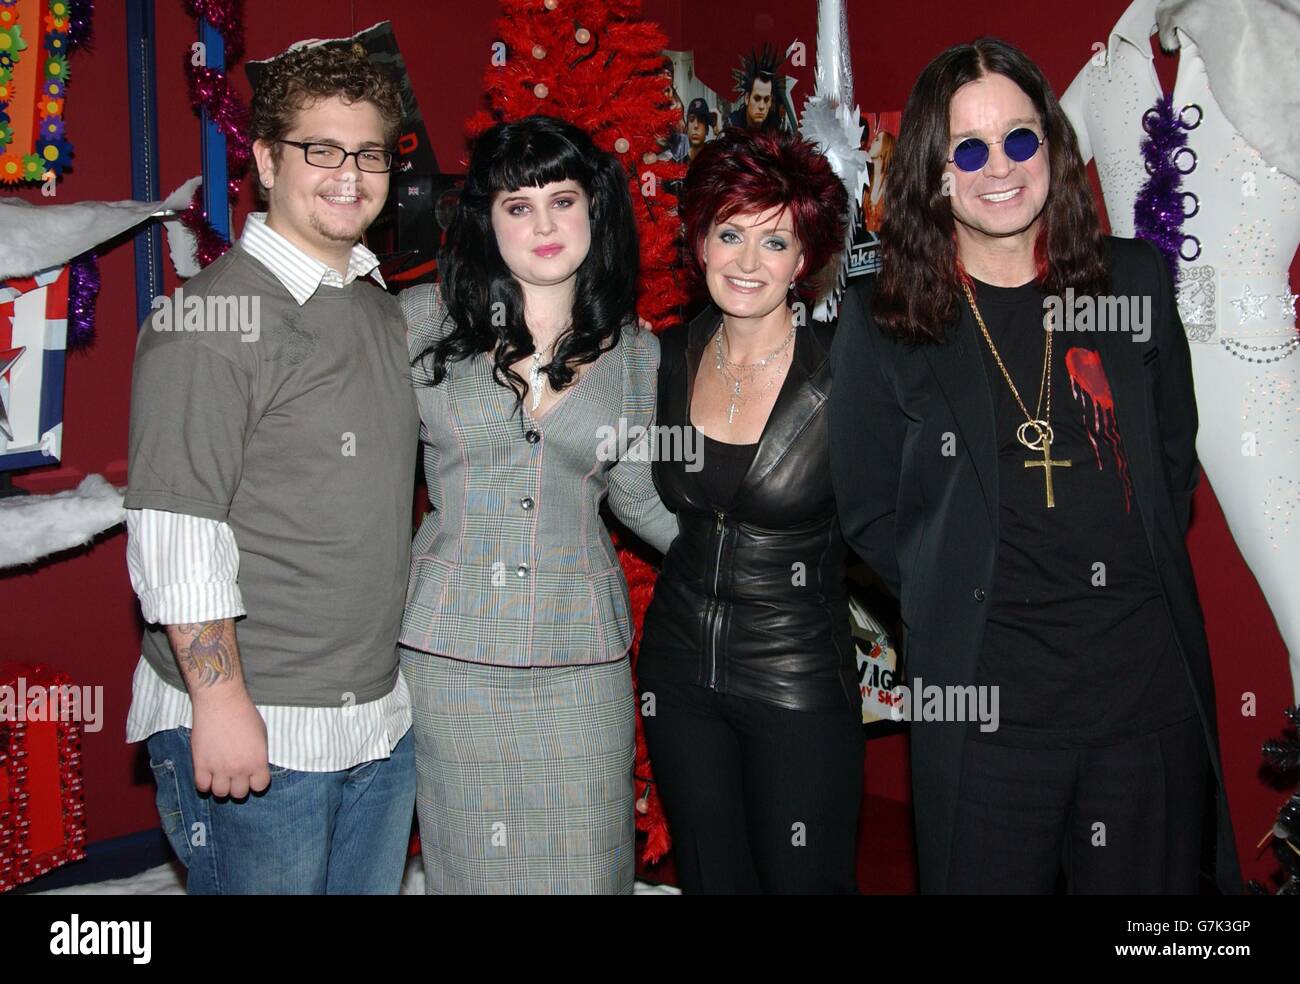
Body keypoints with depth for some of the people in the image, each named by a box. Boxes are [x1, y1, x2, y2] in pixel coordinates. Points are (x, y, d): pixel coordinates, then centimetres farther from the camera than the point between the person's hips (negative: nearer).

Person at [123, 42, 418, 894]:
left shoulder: (384, 311, 11)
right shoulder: (215, 315, -12)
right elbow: (175, 534, -17)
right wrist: (220, 701, -18)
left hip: (382, 718, 7)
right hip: (252, 729, -7)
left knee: (373, 885, 18)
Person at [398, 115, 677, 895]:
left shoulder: (636, 354, 3)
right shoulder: (424, 320, -2)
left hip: (579, 654, 1)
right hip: (450, 646, -1)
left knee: (580, 866, 7)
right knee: (468, 862, 11)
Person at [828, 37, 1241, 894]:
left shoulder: (1135, 278, 5)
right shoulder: (881, 322, -2)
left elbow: (1176, 453, 14)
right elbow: (867, 511, 3)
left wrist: (1142, 571, 5)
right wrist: (958, 594, -3)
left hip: (1152, 687, 3)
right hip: (984, 699, -2)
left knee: (1151, 878, 16)